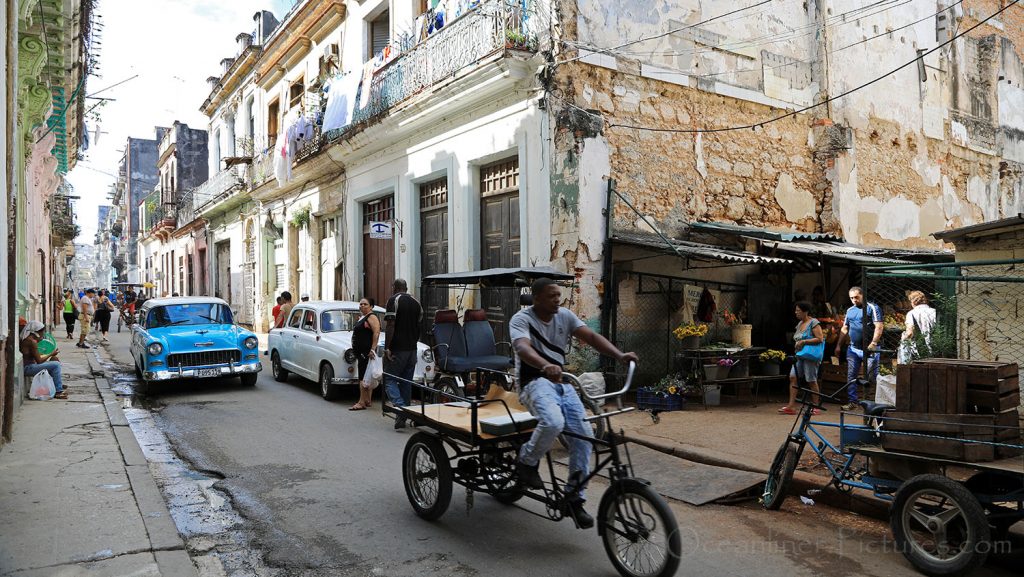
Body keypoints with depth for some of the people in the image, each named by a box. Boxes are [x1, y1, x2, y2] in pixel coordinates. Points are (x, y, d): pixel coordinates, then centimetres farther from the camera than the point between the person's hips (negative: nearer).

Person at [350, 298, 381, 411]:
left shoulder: (372, 317, -9)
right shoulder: (361, 318, 20)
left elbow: (376, 334, -19)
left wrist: (372, 349, -26)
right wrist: (355, 351, 22)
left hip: (367, 352, -10)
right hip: (360, 352, 10)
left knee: (363, 377, -11)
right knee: (365, 377, 12)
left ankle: (362, 402, -11)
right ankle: (368, 401, 16)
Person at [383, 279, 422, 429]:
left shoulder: (394, 300, -8)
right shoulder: (416, 303, 12)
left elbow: (390, 325, -16)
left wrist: (387, 348, -16)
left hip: (397, 349, -6)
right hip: (412, 349, 6)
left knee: (389, 380, -1)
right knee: (406, 382, 12)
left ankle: (401, 407, -21)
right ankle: (403, 416, 15)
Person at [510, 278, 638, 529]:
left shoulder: (565, 316, 8)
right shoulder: (521, 319, -9)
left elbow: (590, 336, -4)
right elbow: (523, 347, -29)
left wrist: (619, 355, -21)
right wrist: (545, 366, -50)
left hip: (561, 382, 6)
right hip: (535, 381, -6)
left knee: (583, 433, -12)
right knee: (553, 422, -34)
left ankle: (575, 496, 4)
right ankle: (526, 462, -3)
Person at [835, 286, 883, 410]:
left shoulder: (872, 308, -4)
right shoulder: (850, 310, 16)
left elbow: (879, 327, -12)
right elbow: (844, 329, 21)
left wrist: (873, 343, -20)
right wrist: (839, 345, 16)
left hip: (869, 349, -6)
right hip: (853, 349, 6)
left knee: (871, 377, -3)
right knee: (851, 376, 5)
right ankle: (852, 401, 10)